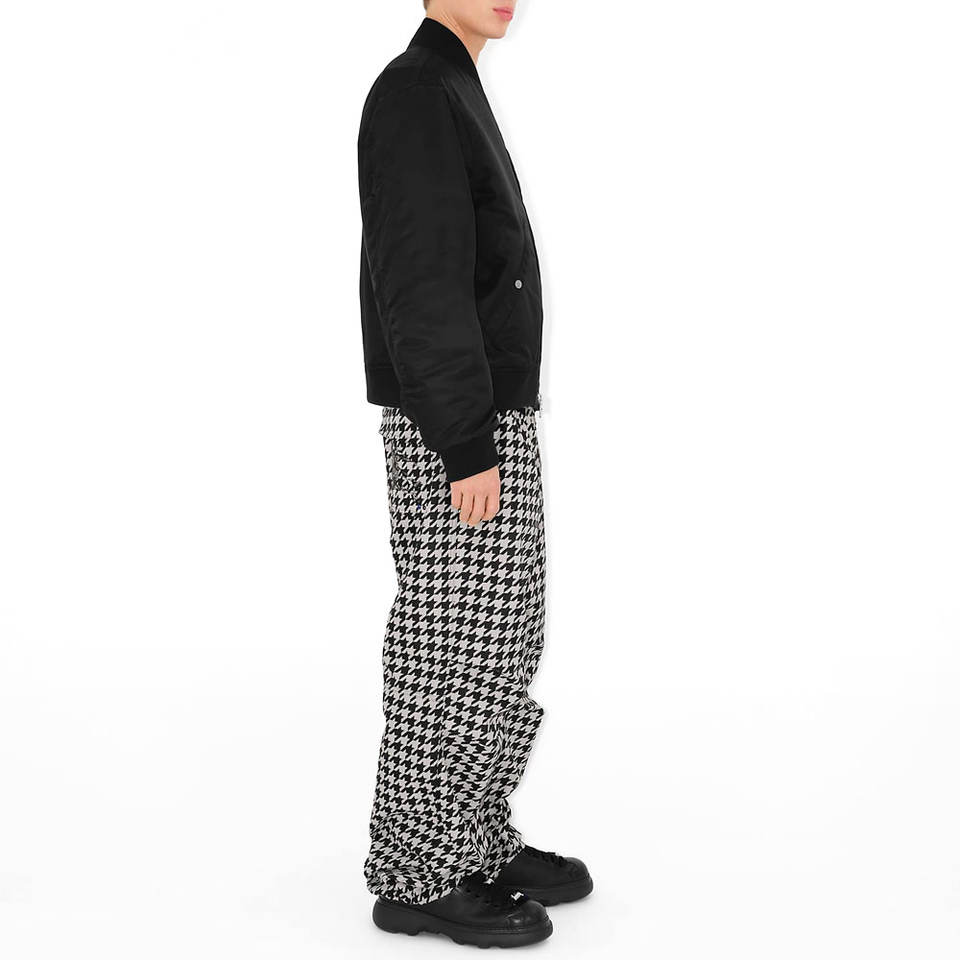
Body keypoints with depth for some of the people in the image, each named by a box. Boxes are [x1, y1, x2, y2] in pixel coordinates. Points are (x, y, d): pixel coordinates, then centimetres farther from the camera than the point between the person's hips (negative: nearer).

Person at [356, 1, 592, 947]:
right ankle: (419, 877, 9)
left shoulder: (452, 100, 19)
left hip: (488, 421, 10)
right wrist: (469, 449, -24)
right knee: (452, 652, -3)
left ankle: (476, 843, 24)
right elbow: (419, 286, -21)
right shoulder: (414, 95, -13)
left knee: (495, 641, 13)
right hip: (454, 433, -10)